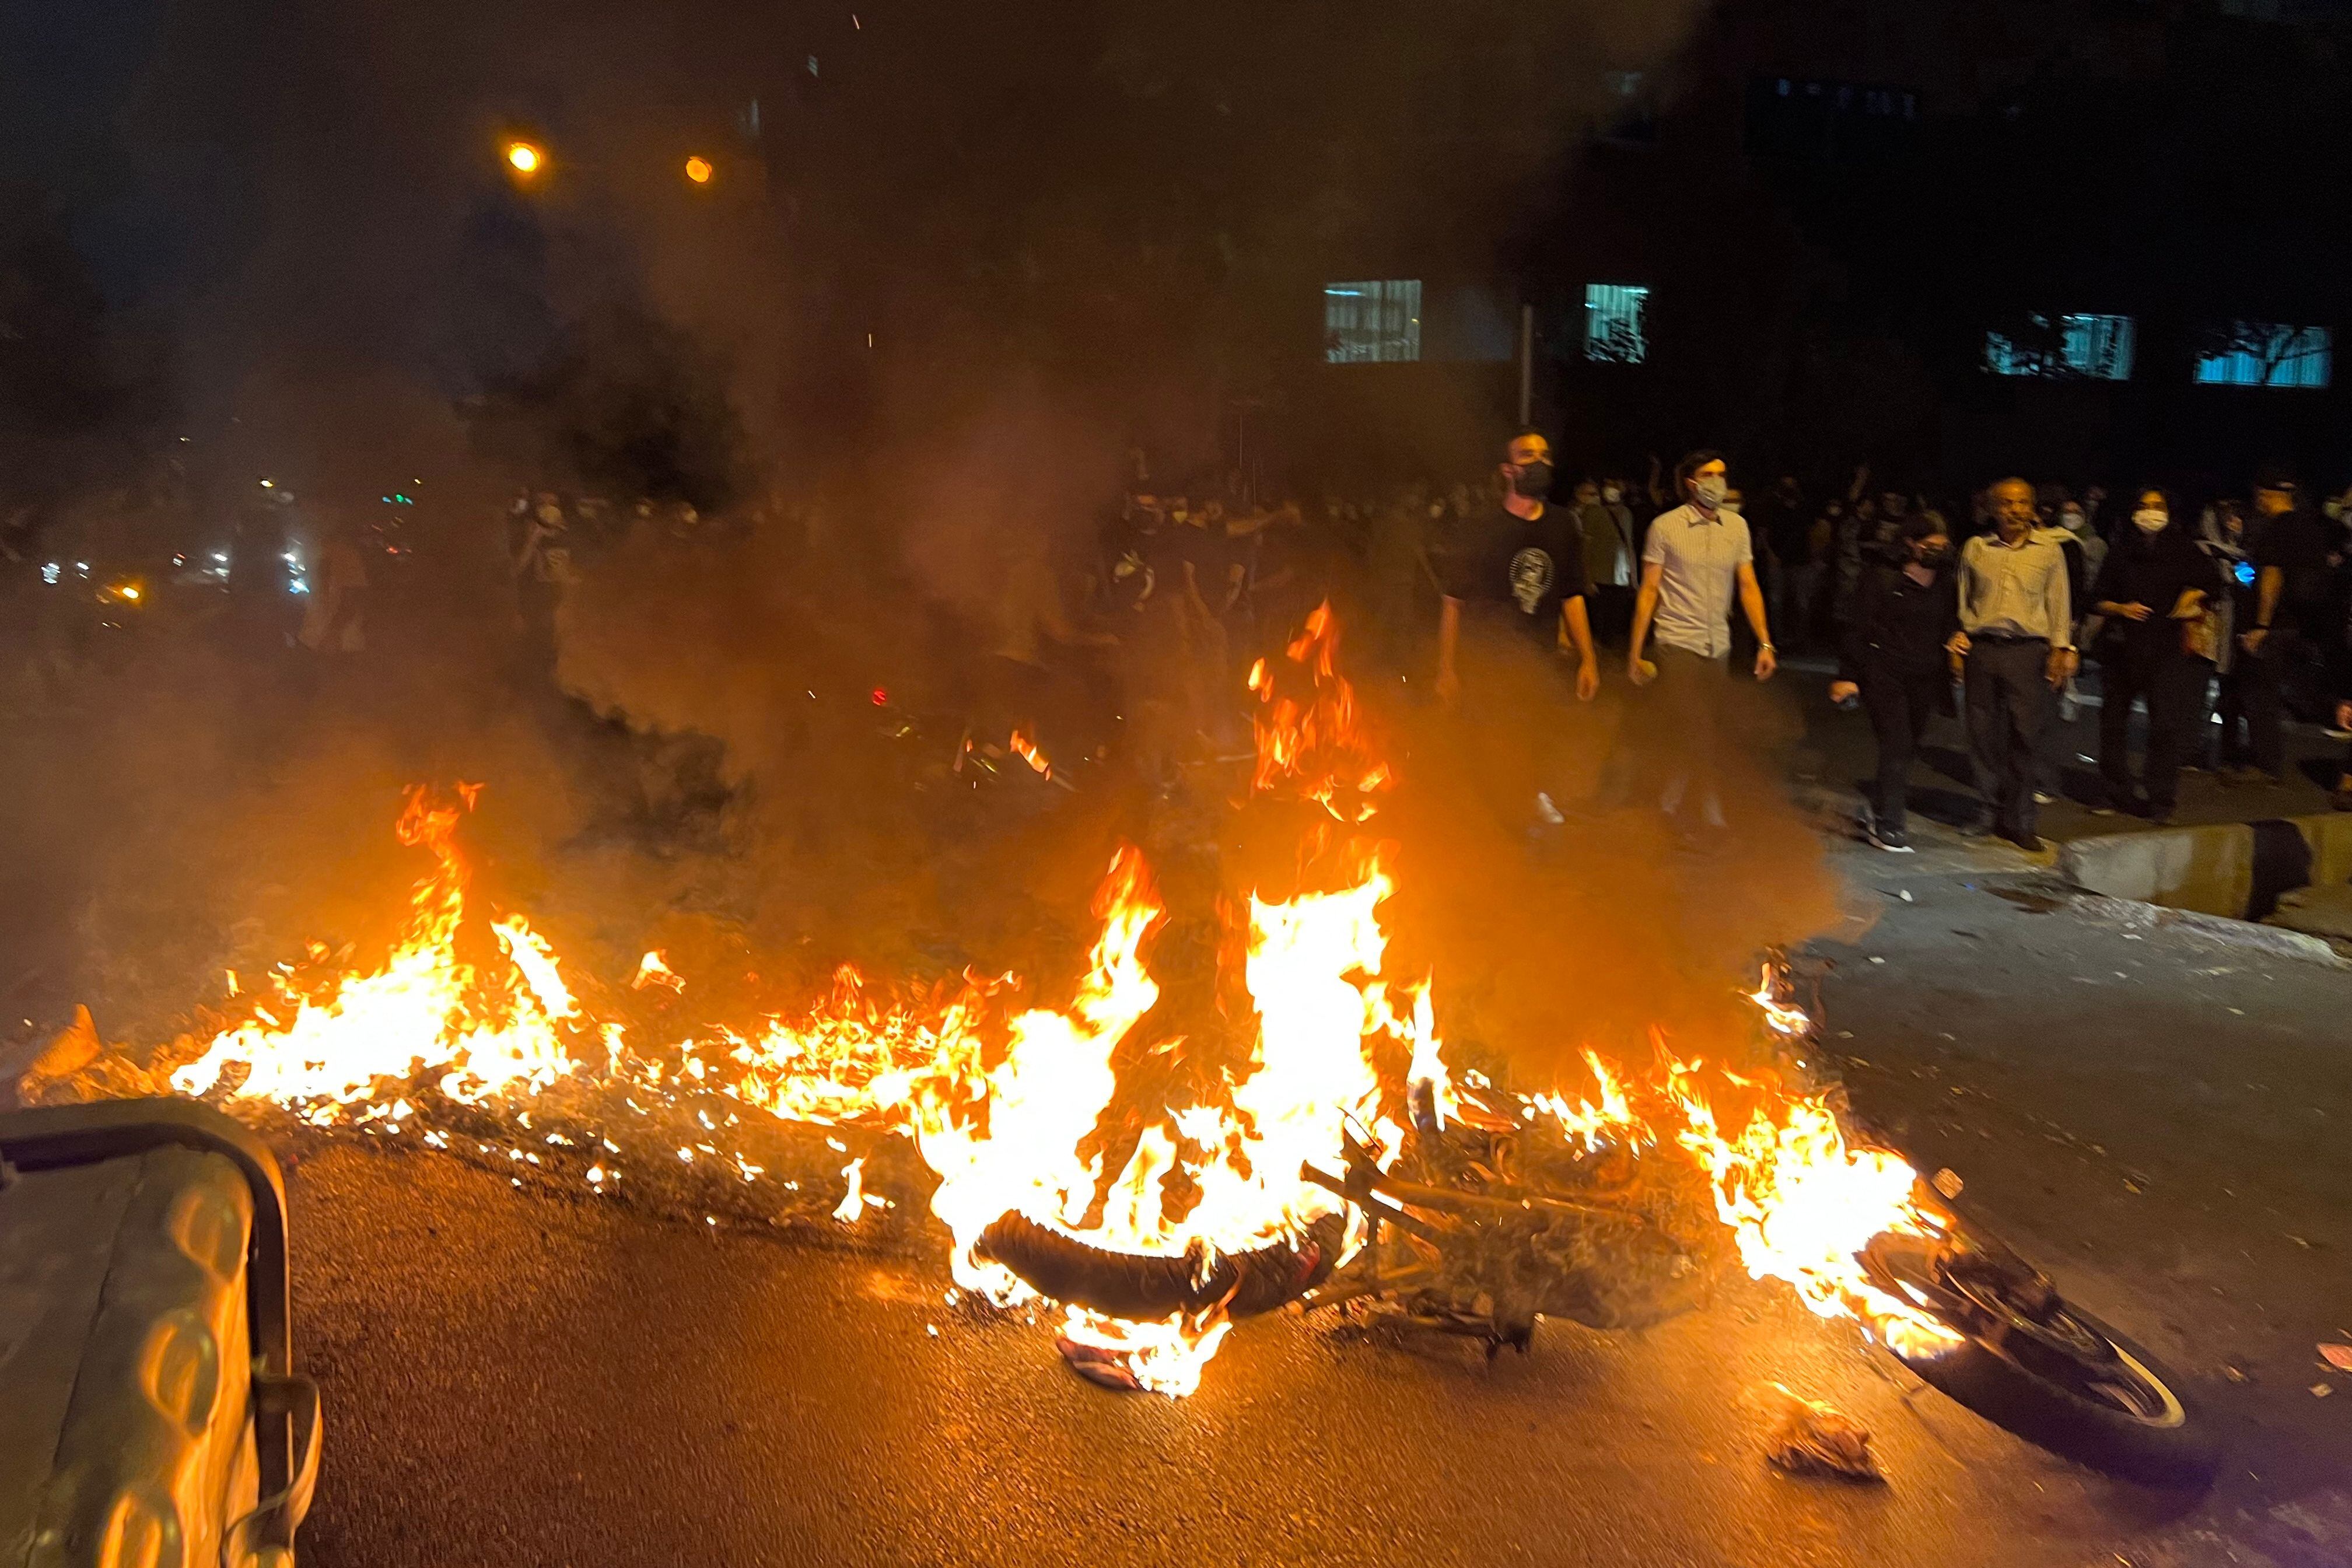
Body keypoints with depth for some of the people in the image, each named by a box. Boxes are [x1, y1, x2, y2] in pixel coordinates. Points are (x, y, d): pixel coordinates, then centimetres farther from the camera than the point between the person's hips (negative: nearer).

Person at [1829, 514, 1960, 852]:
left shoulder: (1945, 584, 9)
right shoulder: (1882, 577, -5)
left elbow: (1950, 627, 22)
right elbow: (1860, 627, -5)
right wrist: (1848, 675, -9)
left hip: (1924, 679, 5)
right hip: (1884, 672, -5)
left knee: (1908, 746, 8)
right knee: (1897, 745, -13)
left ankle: (1876, 809, 28)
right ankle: (1886, 825, -7)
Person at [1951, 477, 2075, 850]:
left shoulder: (2049, 551, 8)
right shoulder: (1975, 548, 10)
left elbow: (2059, 605, 9)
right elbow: (1962, 600, 17)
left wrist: (2061, 648, 0)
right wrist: (1958, 636, 5)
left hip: (2028, 651, -1)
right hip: (1982, 649, 1)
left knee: (2025, 736, -5)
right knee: (1984, 734, 3)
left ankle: (2019, 820, 4)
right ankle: (1993, 810, 17)